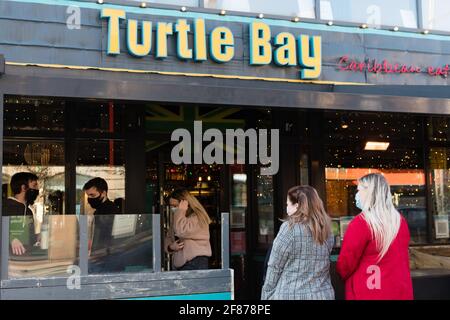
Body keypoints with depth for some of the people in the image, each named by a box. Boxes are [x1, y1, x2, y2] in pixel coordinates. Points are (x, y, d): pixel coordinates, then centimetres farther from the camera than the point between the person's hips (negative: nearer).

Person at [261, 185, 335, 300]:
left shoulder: (289, 227, -13)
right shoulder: (326, 229, 4)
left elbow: (274, 267, -10)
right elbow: (322, 265, 10)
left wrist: (266, 295, -2)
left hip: (290, 295, -5)